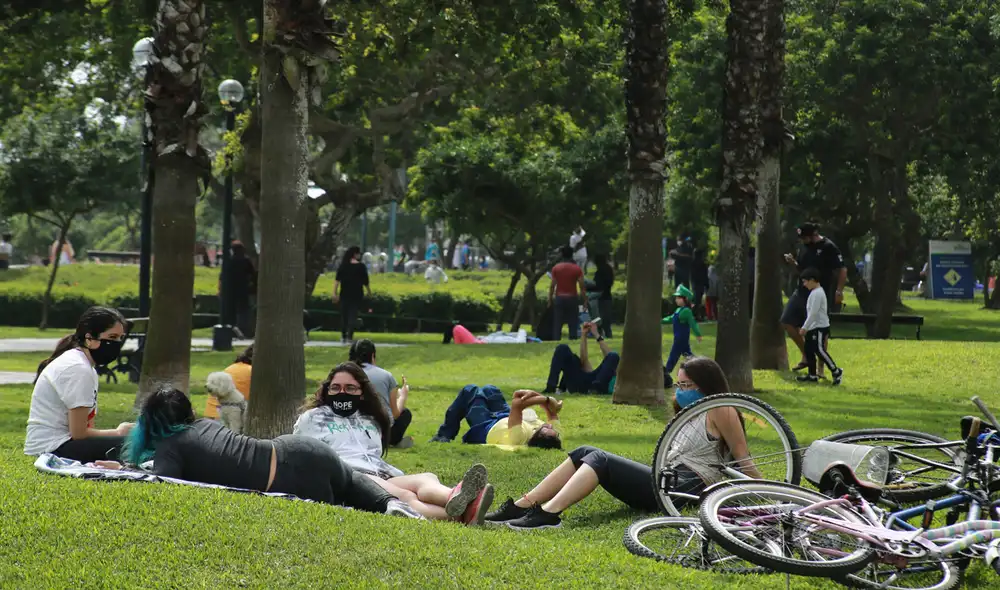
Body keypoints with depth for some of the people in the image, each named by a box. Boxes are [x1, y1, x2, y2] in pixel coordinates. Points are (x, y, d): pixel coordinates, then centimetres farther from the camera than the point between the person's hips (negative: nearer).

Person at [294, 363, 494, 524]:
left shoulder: (371, 422, 33)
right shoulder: (312, 418, 20)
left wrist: (401, 477, 13)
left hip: (381, 479, 5)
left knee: (427, 478, -30)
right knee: (404, 497, -37)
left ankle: (456, 501, -67)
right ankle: (457, 515, -68)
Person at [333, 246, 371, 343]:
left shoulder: (343, 266, 1)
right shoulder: (361, 267, -5)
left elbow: (337, 280, -5)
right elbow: (365, 282, -1)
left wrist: (335, 293, -7)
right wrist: (369, 292, 12)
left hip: (345, 294, 2)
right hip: (356, 294, -2)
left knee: (344, 315, 13)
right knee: (353, 315, 0)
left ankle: (343, 336, 18)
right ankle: (349, 336, -8)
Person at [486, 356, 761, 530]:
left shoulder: (720, 411, -1)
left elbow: (744, 460, -4)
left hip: (684, 488, -9)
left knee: (601, 459, -22)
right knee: (585, 453, -5)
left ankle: (548, 514, -40)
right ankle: (521, 507, -17)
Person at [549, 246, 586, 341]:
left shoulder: (556, 268, -1)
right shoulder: (577, 269, -4)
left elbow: (552, 285, -2)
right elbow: (582, 286, -6)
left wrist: (550, 300, 5)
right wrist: (585, 300, 0)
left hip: (559, 298, 1)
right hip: (572, 298, -1)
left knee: (557, 325, 4)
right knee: (573, 325, 3)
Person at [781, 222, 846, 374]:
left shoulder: (828, 248, -13)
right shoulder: (804, 247, 9)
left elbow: (842, 269, -14)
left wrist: (839, 291, -24)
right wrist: (793, 263, -1)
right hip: (801, 293, 8)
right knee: (787, 322, 3)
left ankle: (820, 368, 8)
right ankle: (806, 357, 17)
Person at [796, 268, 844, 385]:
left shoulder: (817, 293, -17)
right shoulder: (815, 292, 15)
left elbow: (813, 313, -22)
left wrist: (804, 327, -19)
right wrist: (805, 327, 23)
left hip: (820, 327, -10)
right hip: (813, 327, 10)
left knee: (819, 349, -12)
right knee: (809, 350, 9)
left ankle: (836, 371, -5)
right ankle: (812, 375, 13)